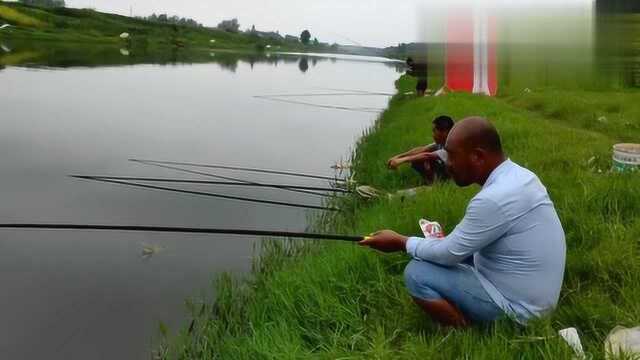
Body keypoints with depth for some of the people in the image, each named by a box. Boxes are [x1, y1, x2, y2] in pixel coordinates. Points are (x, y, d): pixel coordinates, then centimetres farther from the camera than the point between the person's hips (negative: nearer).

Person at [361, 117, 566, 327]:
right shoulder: (518, 175, 2)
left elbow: (450, 253, -17)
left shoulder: (494, 199, -28)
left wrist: (401, 242, -5)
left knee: (416, 274, -12)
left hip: (515, 306, -9)